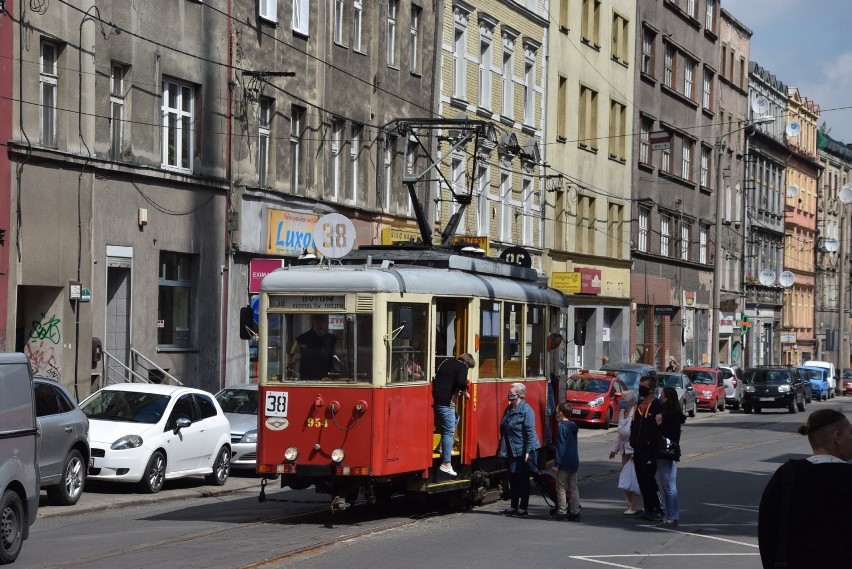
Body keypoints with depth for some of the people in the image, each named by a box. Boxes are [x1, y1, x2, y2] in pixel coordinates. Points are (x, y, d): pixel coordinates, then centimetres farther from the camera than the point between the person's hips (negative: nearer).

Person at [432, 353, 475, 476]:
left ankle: (443, 447, 26)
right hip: (446, 401, -8)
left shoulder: (446, 363, 18)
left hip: (436, 398, 8)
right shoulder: (463, 367, -4)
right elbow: (461, 382, -19)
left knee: (455, 418, 29)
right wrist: (465, 392, 0)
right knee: (449, 431, -4)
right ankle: (446, 464, -7)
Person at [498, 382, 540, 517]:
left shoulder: (526, 410, -15)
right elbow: (504, 429, 19)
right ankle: (513, 506, 21)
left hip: (522, 451, -8)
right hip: (510, 451, 8)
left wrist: (528, 451, -23)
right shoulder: (509, 409, 11)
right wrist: (502, 449, 18)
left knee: (523, 479, 1)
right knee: (512, 479, 13)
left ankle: (523, 508, 6)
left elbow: (530, 432, -19)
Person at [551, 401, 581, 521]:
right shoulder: (573, 426, 11)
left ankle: (562, 512, 1)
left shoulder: (562, 427, -14)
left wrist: (557, 463, -16)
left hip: (564, 463, -8)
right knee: (573, 488, 10)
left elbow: (561, 447, -18)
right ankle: (575, 512, 10)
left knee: (561, 488, 0)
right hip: (574, 463, 8)